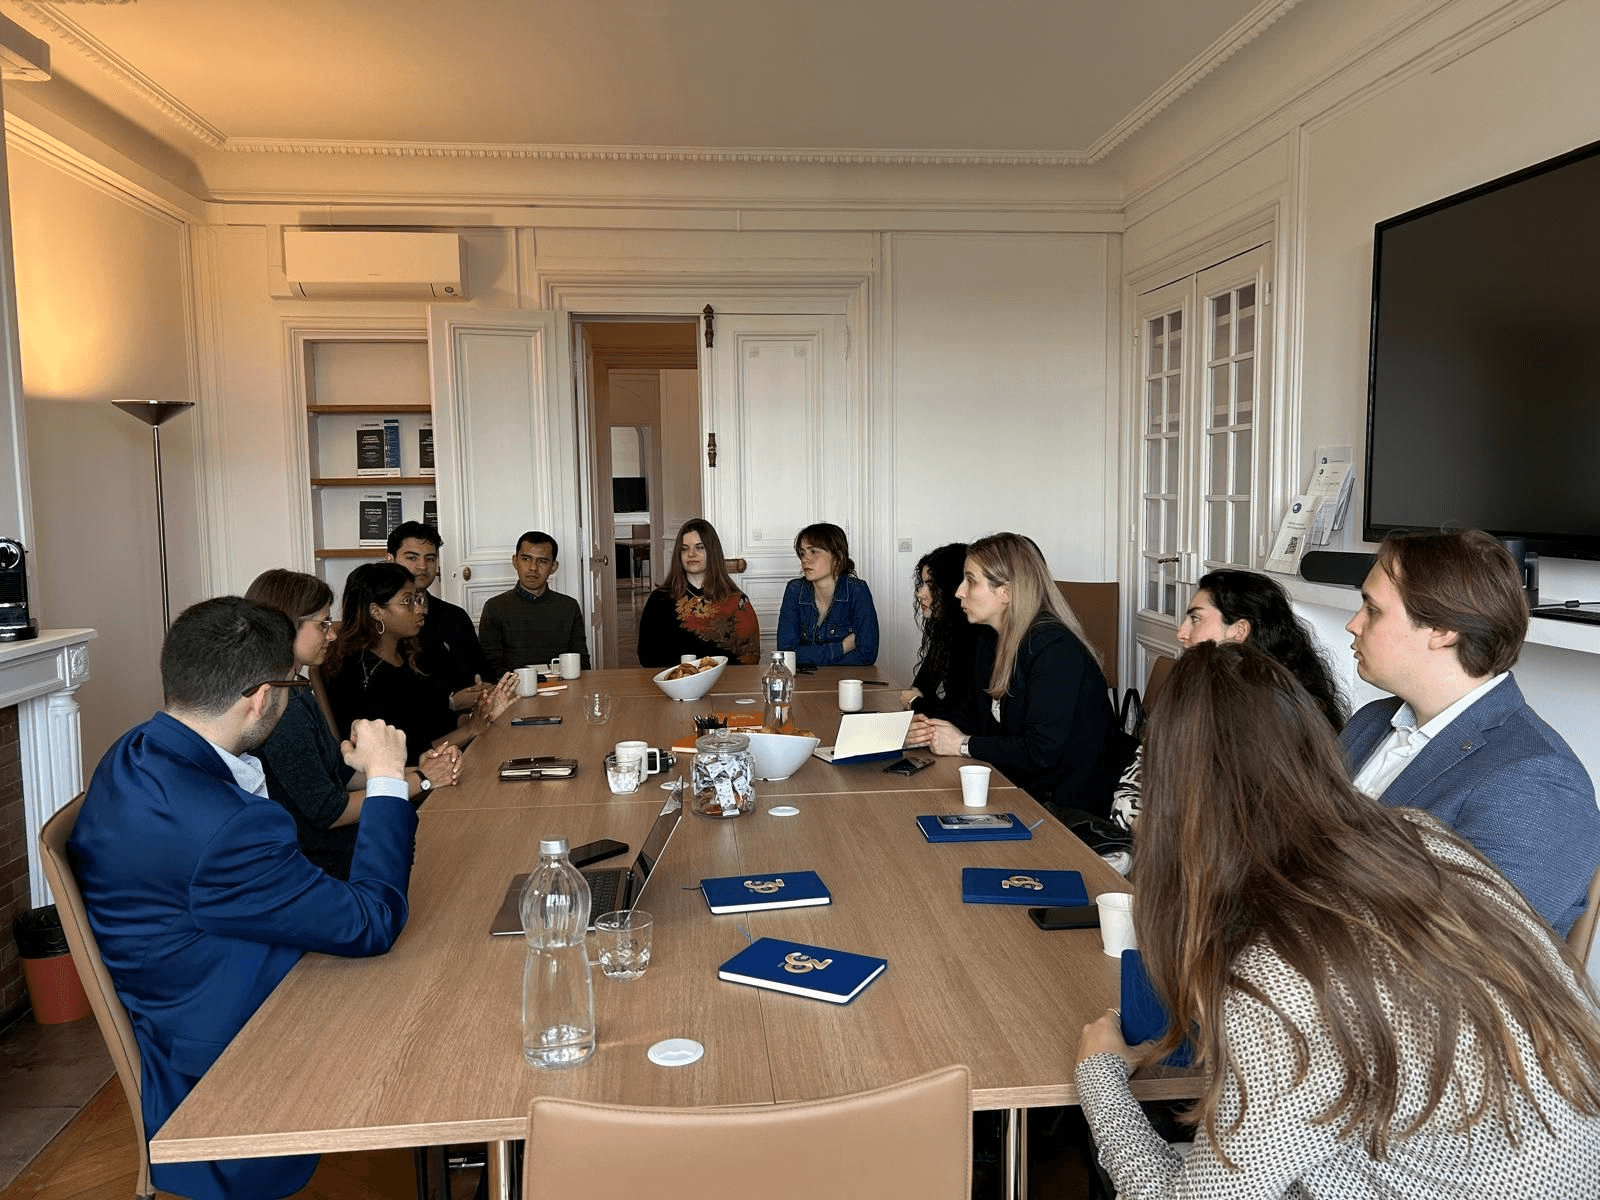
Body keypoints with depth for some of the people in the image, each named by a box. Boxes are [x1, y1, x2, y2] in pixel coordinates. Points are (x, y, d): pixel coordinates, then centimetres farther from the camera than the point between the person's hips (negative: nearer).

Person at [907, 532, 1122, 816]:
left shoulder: (1055, 649, -21)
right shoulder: (991, 641, 9)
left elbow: (1042, 751, -26)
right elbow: (979, 713, 16)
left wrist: (964, 745, -16)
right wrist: (930, 730, -4)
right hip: (1019, 787, 8)